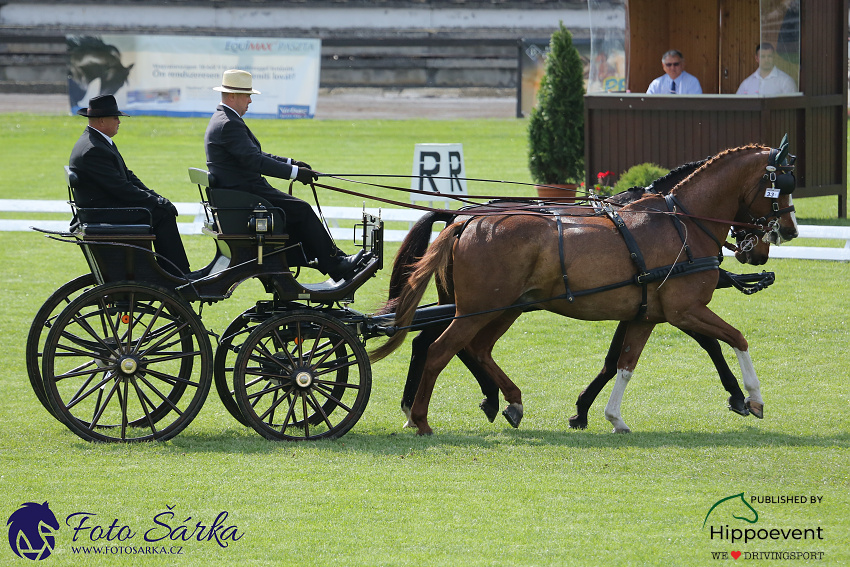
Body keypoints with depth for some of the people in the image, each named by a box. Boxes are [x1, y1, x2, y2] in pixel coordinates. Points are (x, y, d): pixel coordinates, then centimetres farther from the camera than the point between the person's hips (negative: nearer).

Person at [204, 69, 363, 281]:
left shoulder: (222, 119, 16)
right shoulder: (229, 125, -19)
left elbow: (255, 155, 20)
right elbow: (254, 160, -25)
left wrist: (290, 163, 11)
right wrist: (294, 172, -22)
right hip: (244, 193, -11)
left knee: (299, 209, 12)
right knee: (301, 210, -10)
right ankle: (335, 265, -4)